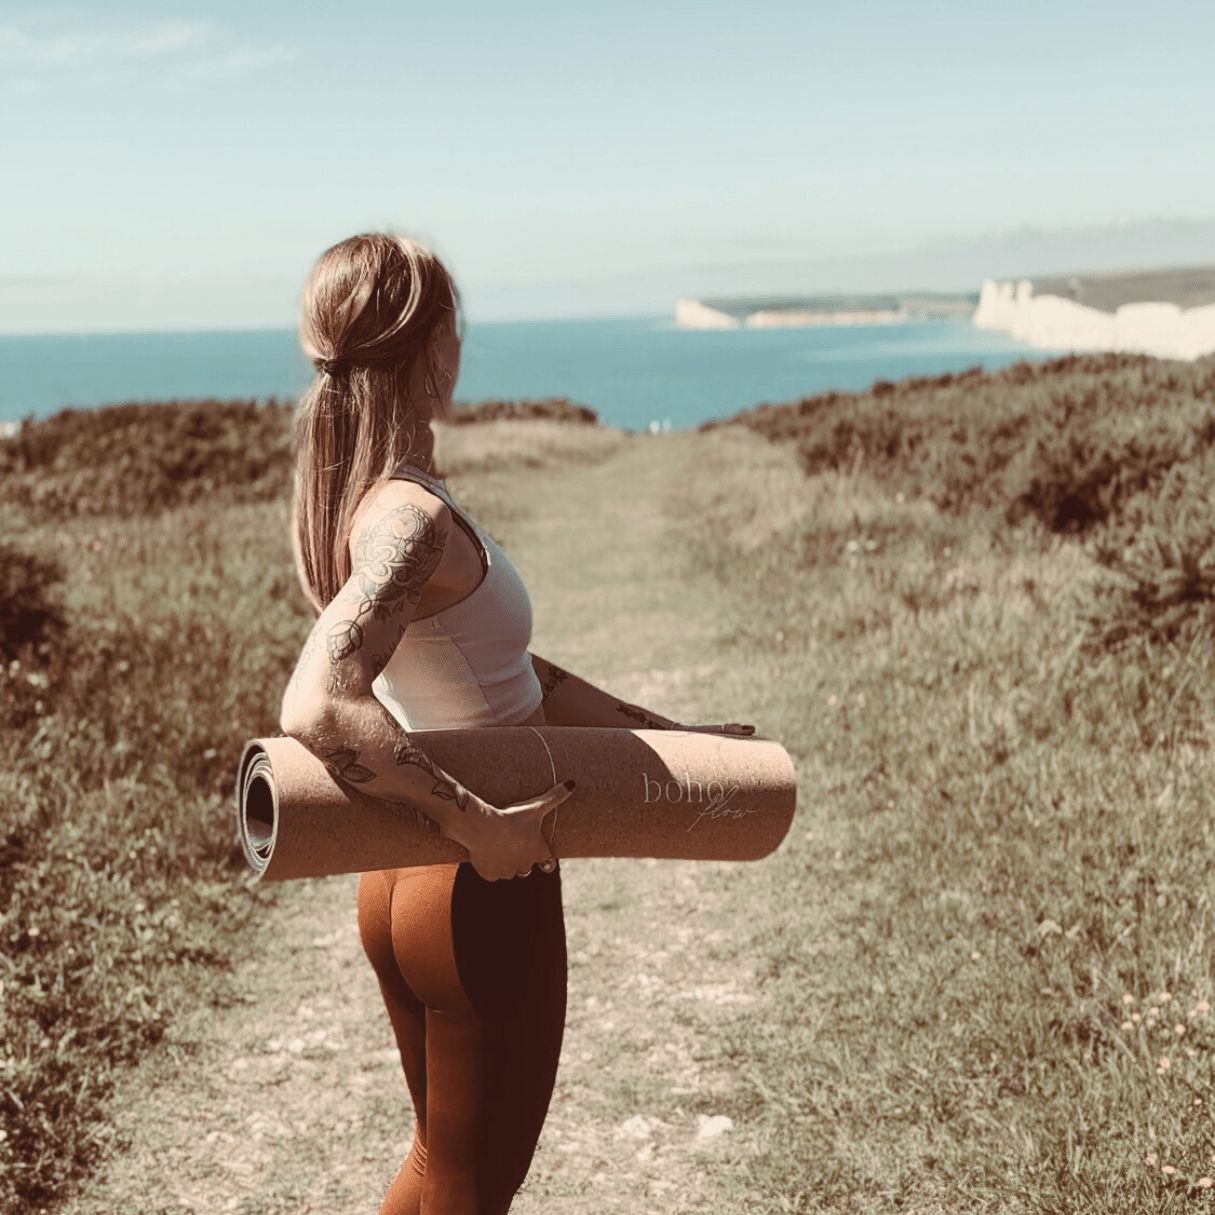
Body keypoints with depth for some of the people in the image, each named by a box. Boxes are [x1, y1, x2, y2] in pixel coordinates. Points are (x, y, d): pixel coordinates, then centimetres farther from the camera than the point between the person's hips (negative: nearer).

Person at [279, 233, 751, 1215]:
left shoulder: (353, 496, 4)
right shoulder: (413, 518, -25)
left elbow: (493, 675, 10)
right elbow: (318, 706, -40)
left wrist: (667, 735, 12)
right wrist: (476, 826, -32)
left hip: (404, 882, 9)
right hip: (482, 901, -9)